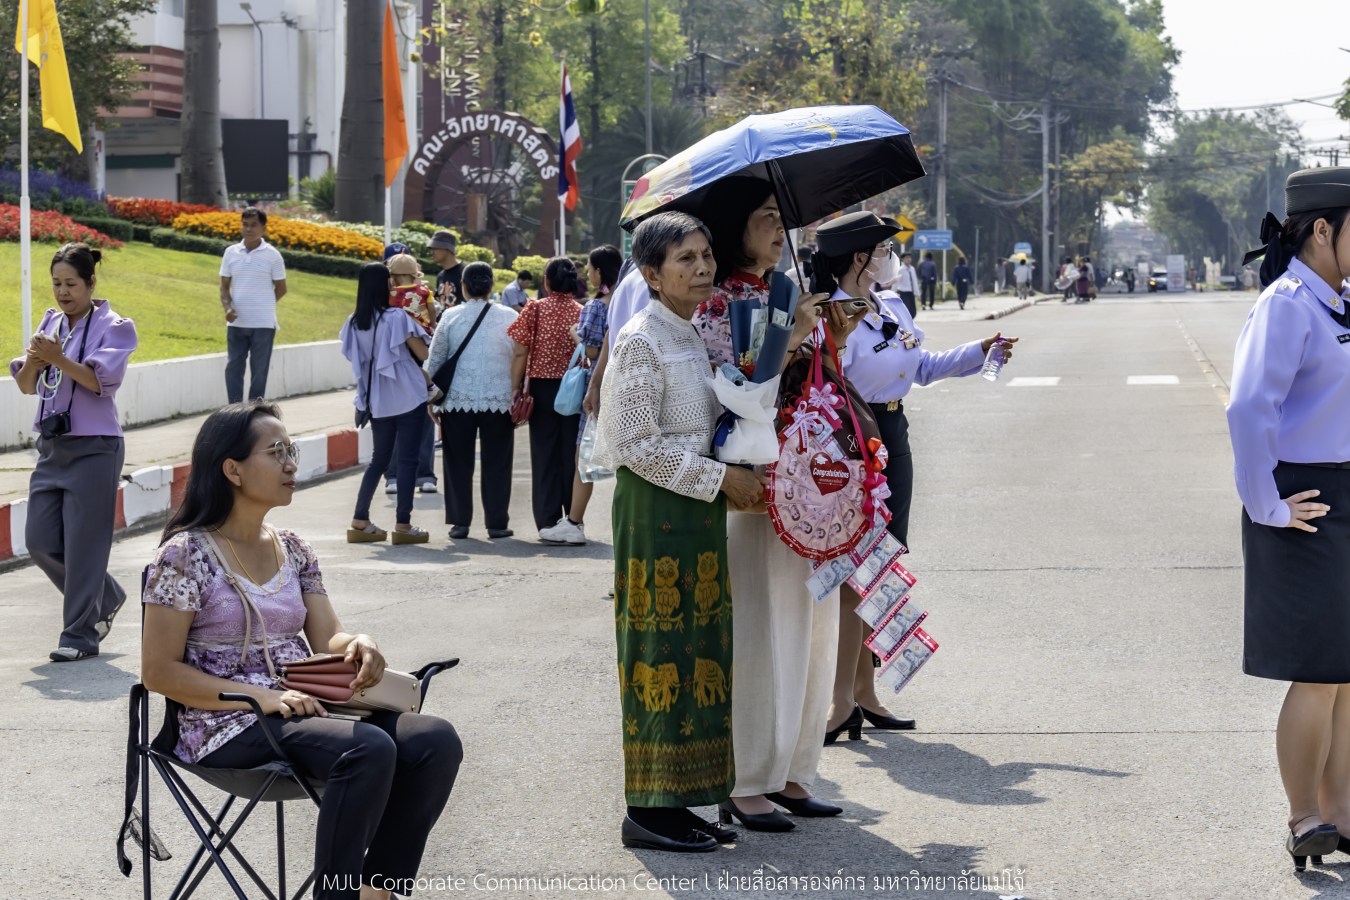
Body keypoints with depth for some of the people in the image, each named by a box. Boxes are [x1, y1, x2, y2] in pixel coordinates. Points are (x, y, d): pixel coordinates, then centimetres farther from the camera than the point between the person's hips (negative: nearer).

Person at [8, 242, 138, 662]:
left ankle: (80, 634, 7)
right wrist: (33, 362, -12)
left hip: (93, 449, -6)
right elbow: (25, 386, 9)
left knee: (83, 544, -3)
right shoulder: (51, 322, 11)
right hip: (52, 446, 6)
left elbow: (101, 379, -20)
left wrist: (58, 359, -32)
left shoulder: (112, 327, -6)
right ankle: (104, 598, 27)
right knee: (40, 541, 6)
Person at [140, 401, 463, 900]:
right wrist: (259, 696, -19)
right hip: (230, 728, -7)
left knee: (436, 740, -18)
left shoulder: (292, 549, 14)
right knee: (369, 749, -33)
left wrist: (359, 645, -15)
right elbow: (159, 671, -9)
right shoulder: (186, 554, -6)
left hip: (304, 711, 7)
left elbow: (328, 637, 11)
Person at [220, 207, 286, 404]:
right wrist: (227, 307, -9)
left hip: (263, 323, -3)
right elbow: (224, 286, 8)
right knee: (233, 368, 3)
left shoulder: (272, 255, -3)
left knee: (259, 372, 3)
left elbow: (281, 289, 4)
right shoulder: (231, 252, 5)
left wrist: (261, 306, 4)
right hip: (236, 323, 3)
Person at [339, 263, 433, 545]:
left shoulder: (354, 323, 4)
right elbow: (423, 354, -8)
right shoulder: (396, 317, -12)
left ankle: (360, 522, 13)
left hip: (376, 400, 5)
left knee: (379, 458, 15)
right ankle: (403, 525, -1)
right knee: (407, 459, 0)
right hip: (408, 398, -5)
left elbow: (357, 362, 11)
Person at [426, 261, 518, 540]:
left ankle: (459, 522, 8)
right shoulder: (509, 317, 1)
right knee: (496, 463, 7)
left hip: (457, 400, 0)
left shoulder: (451, 316, 0)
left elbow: (434, 360, 4)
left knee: (458, 462, 8)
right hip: (499, 400, 0)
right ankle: (497, 523, 6)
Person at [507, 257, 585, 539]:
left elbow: (520, 353, -7)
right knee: (572, 453, 8)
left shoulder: (535, 310, -4)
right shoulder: (584, 313, -3)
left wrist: (515, 389, -1)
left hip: (542, 388, -1)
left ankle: (548, 521, 3)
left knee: (545, 454, 5)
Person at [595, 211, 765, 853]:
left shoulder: (697, 339, 13)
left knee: (699, 650, 9)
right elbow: (639, 446, -18)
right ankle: (647, 810, 0)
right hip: (655, 508, -9)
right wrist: (720, 478, -15)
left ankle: (677, 800, 16)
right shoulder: (642, 341, -13)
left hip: (697, 509, 9)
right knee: (662, 650, -6)